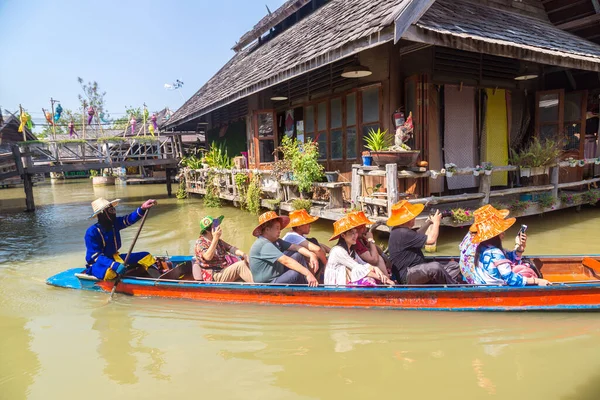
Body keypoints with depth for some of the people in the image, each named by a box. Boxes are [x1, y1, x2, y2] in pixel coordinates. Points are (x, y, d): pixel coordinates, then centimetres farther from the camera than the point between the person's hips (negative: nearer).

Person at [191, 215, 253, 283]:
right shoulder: (200, 243, -7)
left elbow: (230, 248, 14)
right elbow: (208, 257, -25)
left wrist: (243, 254, -5)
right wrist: (215, 238, -25)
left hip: (226, 271, 9)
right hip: (214, 277, -9)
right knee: (240, 265, -26)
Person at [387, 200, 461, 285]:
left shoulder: (401, 230, 12)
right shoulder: (402, 233, -22)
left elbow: (416, 236, 34)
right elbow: (431, 240, -18)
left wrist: (428, 223, 25)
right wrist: (436, 222, -1)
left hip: (418, 271, 11)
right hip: (407, 277, -11)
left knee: (454, 265, 9)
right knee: (435, 267, -38)